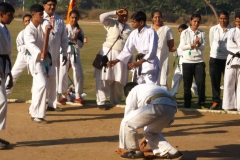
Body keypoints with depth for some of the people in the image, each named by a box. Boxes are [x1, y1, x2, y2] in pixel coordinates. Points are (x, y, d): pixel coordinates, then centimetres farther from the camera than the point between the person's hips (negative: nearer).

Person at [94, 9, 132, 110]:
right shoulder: (112, 23, -1)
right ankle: (101, 102, 0)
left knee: (119, 81, 9)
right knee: (104, 79, -4)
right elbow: (102, 17, -21)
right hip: (108, 53, -4)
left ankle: (115, 102, 23)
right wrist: (115, 12, -15)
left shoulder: (129, 29, 11)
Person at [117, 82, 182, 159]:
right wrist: (146, 137, 59)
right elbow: (148, 116, 50)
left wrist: (123, 142, 29)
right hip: (172, 107, 8)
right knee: (151, 132, 30)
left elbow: (128, 115, 21)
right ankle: (170, 152, 18)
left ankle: (134, 151, 16)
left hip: (158, 106, -8)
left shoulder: (132, 92, 22)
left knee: (126, 123, 6)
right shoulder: (147, 89, 43)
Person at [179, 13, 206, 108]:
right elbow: (182, 47, -3)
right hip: (187, 61, -1)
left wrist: (198, 44, -19)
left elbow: (203, 47, 1)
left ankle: (201, 102, 1)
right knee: (187, 84, 5)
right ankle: (187, 104, 15)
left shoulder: (202, 33, 8)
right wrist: (192, 45, -13)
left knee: (201, 82, -9)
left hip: (199, 61, 1)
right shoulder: (185, 33, 3)